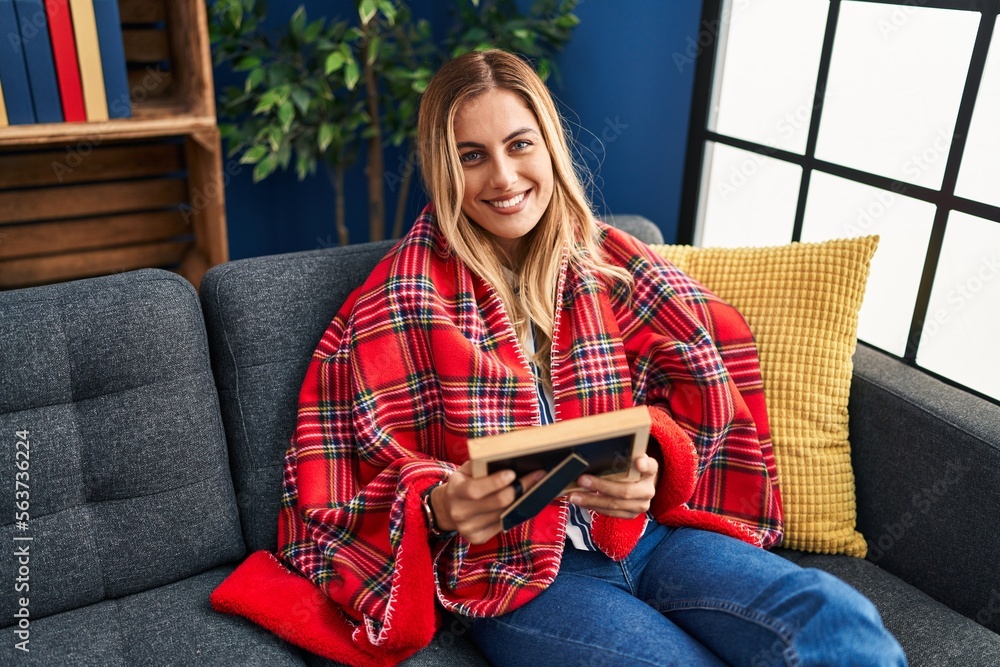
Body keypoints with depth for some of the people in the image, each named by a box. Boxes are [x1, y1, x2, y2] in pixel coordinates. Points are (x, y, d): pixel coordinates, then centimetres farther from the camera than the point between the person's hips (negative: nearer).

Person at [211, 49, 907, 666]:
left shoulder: (607, 259, 5)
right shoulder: (406, 299, -4)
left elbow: (706, 378, -1)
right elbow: (370, 469, -2)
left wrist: (653, 463, -20)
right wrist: (437, 506, -23)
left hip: (644, 533, 4)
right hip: (509, 567, -3)